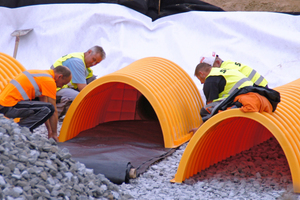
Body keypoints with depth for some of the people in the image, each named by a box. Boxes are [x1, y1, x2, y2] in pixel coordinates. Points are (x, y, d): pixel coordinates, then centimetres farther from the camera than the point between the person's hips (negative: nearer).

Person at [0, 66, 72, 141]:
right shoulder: (50, 81, -8)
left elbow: (43, 103, 28)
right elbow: (54, 110, -4)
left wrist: (49, 130, 29)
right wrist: (54, 134, 6)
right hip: (10, 107, -10)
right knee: (49, 109, -16)